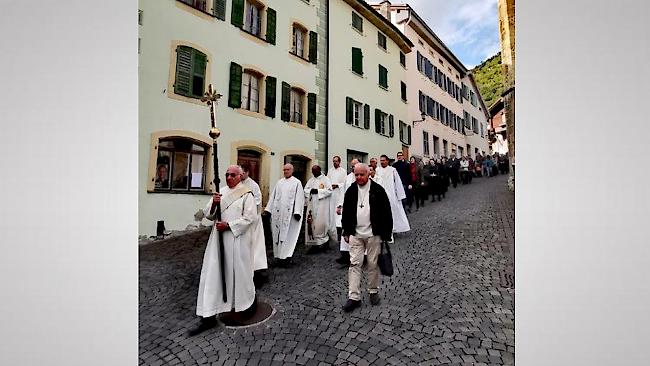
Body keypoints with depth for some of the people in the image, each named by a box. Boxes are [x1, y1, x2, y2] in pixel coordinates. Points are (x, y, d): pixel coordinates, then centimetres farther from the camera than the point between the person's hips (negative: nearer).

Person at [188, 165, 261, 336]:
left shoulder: (246, 194, -6)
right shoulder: (220, 192, 10)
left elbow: (250, 217, -13)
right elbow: (208, 214, 8)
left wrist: (229, 225, -17)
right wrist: (213, 203, -12)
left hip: (238, 240, -5)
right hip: (219, 239, 5)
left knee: (240, 272, 9)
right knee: (213, 274, 4)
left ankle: (249, 303, 36)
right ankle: (209, 316, 16)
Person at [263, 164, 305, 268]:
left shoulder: (296, 182, 2)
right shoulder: (279, 182, 16)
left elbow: (299, 198, -6)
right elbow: (273, 196, 16)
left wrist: (297, 212, -15)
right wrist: (268, 209, 8)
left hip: (289, 213, -5)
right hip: (277, 213, 5)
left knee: (288, 234, -3)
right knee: (277, 234, 6)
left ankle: (286, 256, 3)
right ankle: (279, 256, 16)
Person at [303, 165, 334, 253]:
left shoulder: (326, 179, -1)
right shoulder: (311, 180, 16)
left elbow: (329, 190, -11)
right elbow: (305, 189, 11)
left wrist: (317, 191, -17)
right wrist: (310, 191, -10)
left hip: (322, 205, -5)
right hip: (312, 205, 5)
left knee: (321, 223, -7)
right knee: (312, 223, 3)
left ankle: (325, 242, 10)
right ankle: (314, 244, 12)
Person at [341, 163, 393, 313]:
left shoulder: (377, 190, -6)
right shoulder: (350, 191, 4)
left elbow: (386, 212, -4)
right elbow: (346, 212, 11)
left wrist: (386, 233, -5)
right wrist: (346, 231, 9)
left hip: (373, 234, -2)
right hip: (355, 234, 3)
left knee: (373, 264, 10)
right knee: (354, 264, 2)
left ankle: (373, 291, 30)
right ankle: (354, 297, 10)